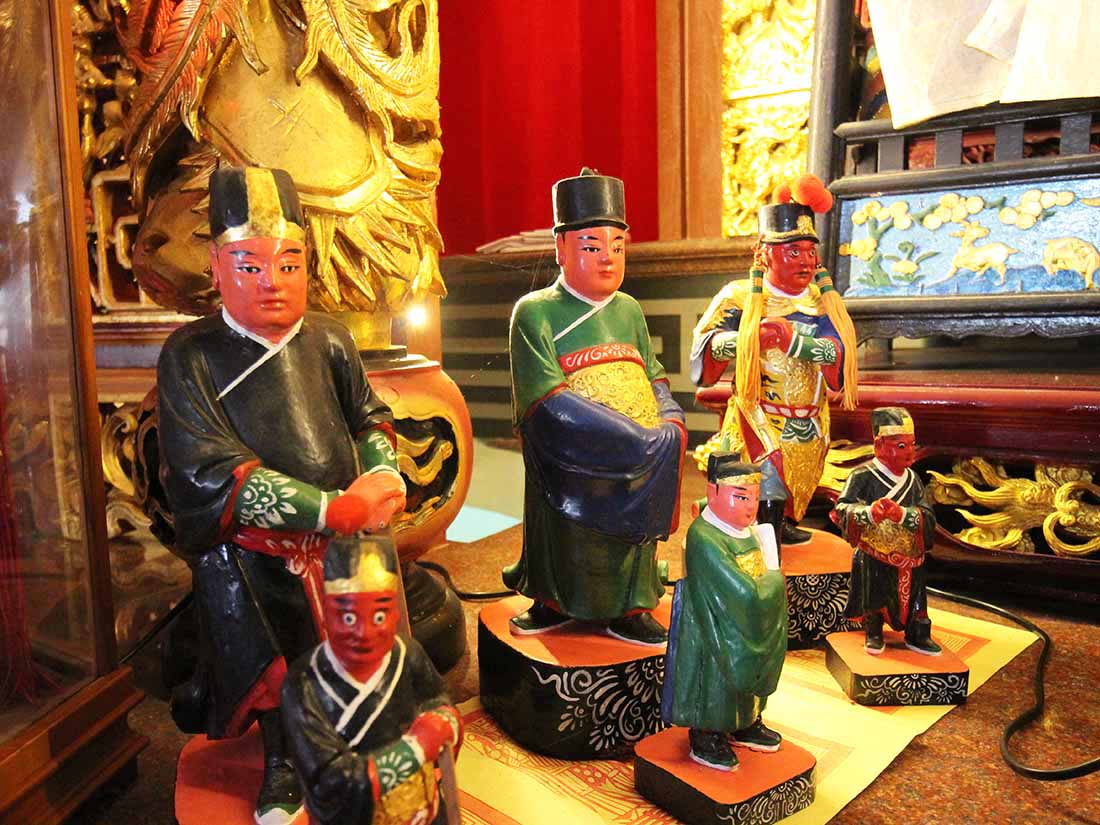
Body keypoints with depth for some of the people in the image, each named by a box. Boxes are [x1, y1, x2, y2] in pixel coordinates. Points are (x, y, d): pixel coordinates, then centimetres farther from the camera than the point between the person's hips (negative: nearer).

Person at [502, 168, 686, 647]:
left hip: (640, 467, 4)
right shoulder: (535, 312, -9)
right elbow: (548, 401, -18)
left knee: (629, 542, 14)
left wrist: (672, 422, -7)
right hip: (571, 468, -4)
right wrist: (639, 439, -20)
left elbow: (654, 377, 16)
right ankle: (556, 603, 35)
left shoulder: (629, 310, 9)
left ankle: (628, 610, 34)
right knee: (566, 539, 11)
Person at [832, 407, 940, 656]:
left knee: (914, 597, 14)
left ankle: (916, 636, 36)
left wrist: (902, 514, -29)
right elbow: (841, 508, -22)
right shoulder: (863, 476, -14)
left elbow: (928, 516, -10)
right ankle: (873, 634, 31)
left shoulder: (913, 479, 0)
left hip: (910, 555, 4)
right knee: (874, 597, 8)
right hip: (873, 555, -4)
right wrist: (869, 512, -40)